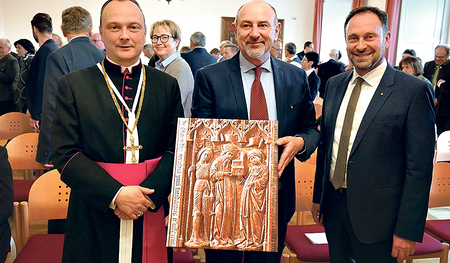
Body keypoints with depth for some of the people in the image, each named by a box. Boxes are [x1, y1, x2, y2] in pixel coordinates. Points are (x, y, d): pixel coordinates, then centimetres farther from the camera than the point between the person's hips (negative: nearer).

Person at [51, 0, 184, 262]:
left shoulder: (167, 85, 4)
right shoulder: (72, 85, 0)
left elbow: (178, 149, -1)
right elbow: (66, 154, -6)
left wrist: (149, 194, -14)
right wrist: (115, 194, -16)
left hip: (153, 214, 2)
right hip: (95, 216, -1)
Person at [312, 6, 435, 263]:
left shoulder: (415, 90, -12)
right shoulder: (334, 84, 5)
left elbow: (420, 167, -12)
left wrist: (408, 231, -12)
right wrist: (318, 196, 12)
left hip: (377, 215, -5)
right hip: (333, 205, 5)